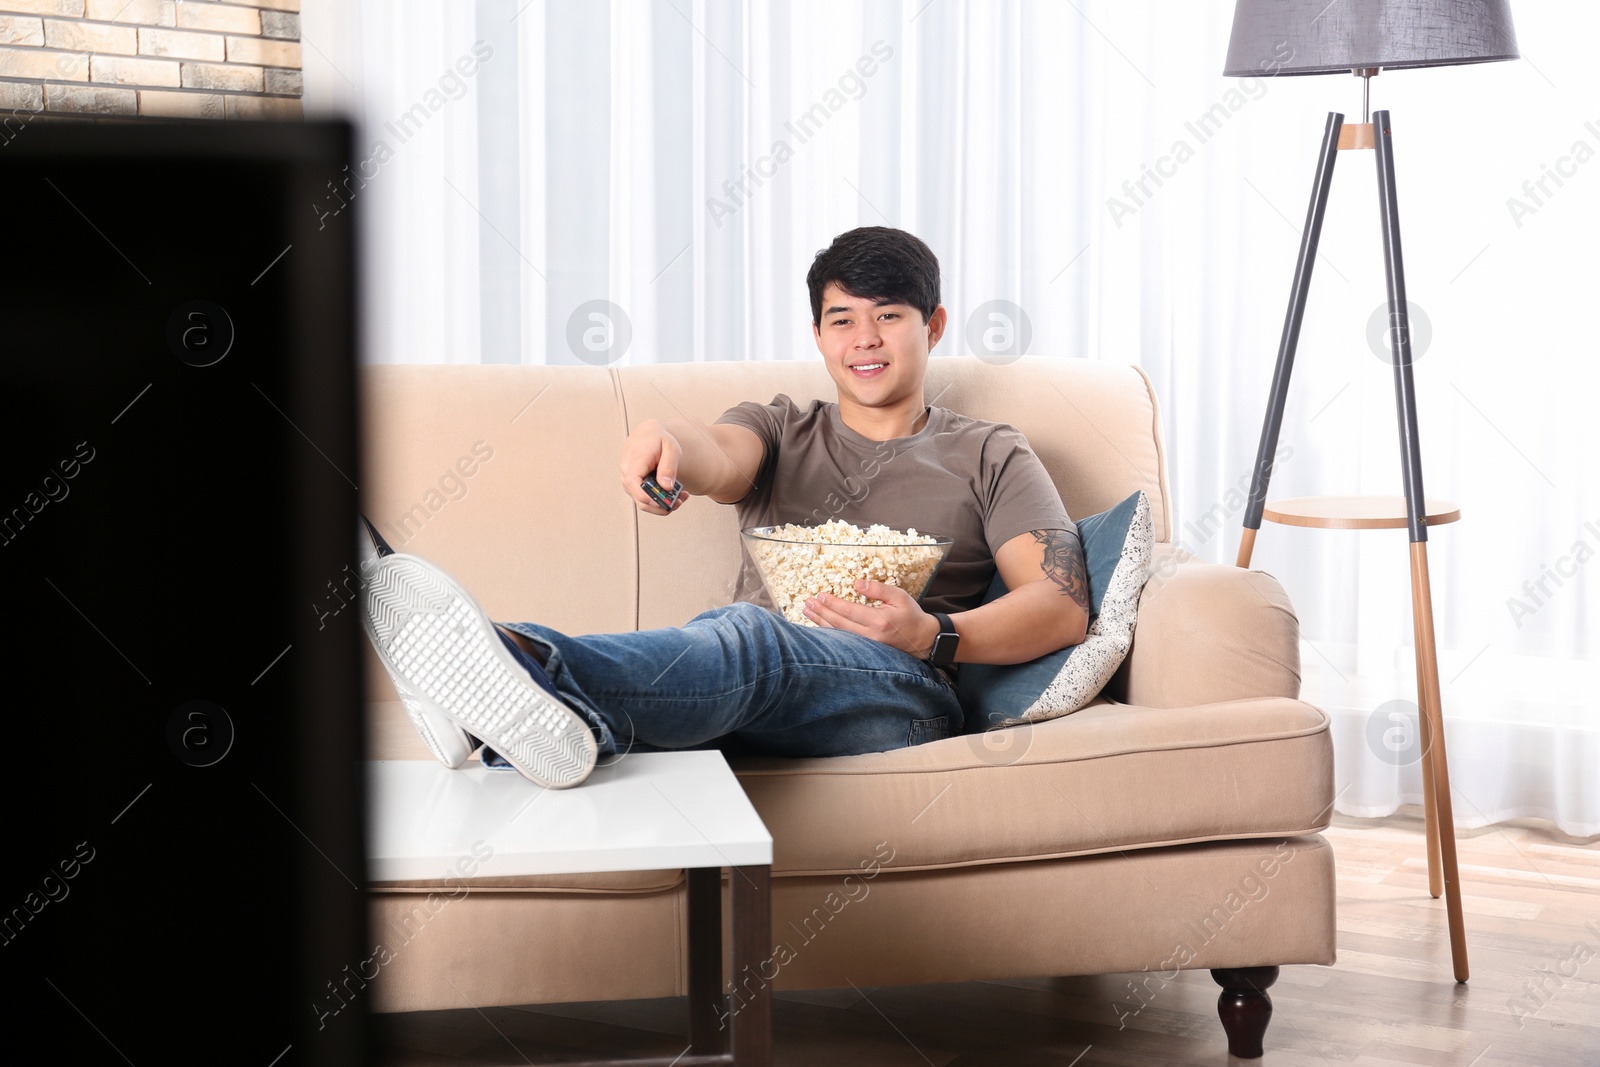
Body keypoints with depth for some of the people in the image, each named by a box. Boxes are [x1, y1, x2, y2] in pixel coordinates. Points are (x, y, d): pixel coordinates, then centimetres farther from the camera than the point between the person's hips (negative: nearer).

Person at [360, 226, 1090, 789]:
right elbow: (721, 455, 1)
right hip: (753, 705, 3)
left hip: (899, 690, -3)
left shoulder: (989, 456, 22)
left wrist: (933, 635, -12)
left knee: (748, 635, -38)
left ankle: (532, 665, -66)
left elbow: (1063, 608, 8)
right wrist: (668, 443, -27)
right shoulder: (779, 430, 28)